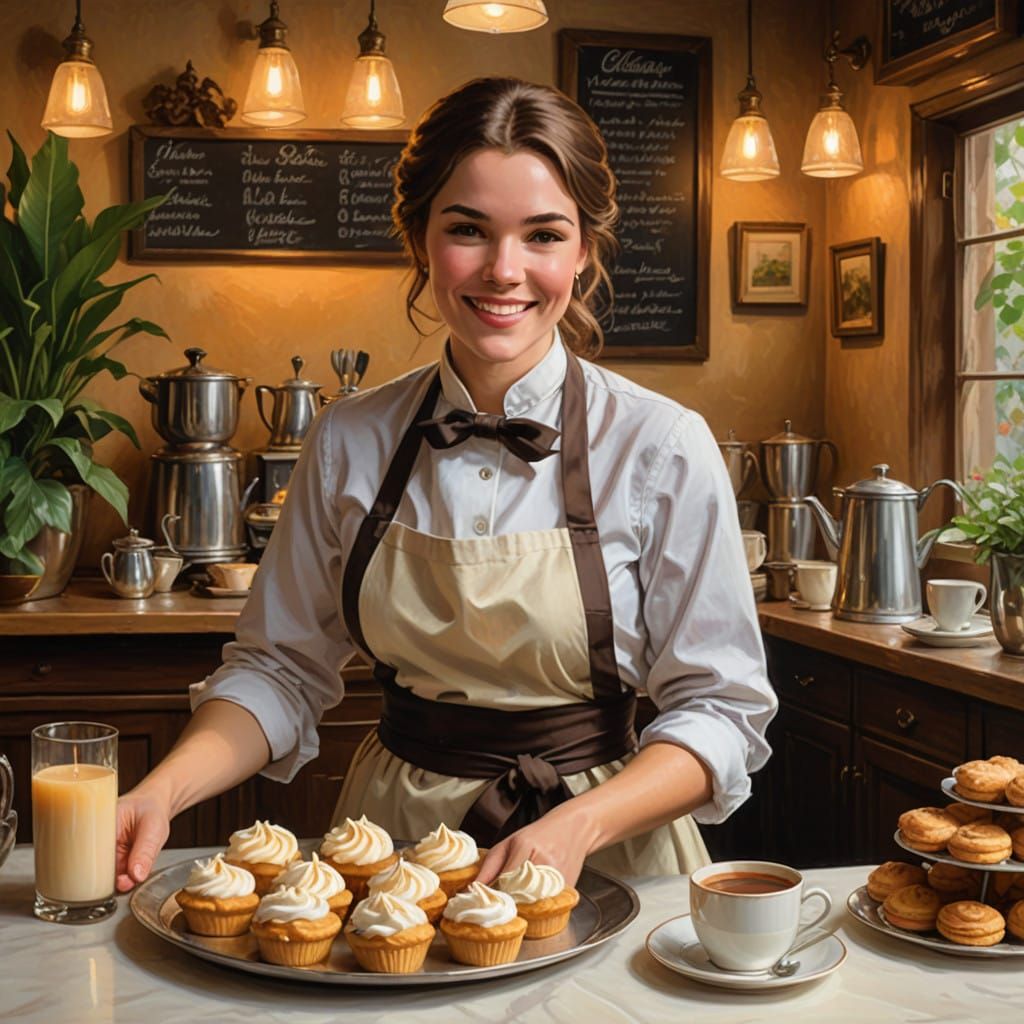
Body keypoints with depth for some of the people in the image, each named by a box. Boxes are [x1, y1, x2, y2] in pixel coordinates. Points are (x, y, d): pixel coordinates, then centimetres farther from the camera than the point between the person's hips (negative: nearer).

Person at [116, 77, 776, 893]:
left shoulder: (662, 448, -8)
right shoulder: (351, 441, 0)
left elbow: (721, 710, -5)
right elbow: (282, 669, 6)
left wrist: (576, 827, -20)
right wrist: (164, 791, -10)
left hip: (599, 866, -1)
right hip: (391, 840, 2)